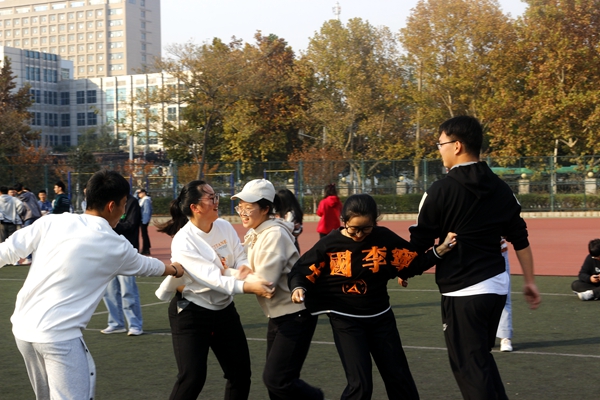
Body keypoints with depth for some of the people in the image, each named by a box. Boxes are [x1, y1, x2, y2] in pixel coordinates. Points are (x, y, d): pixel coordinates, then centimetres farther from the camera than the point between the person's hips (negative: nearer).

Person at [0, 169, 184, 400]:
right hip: (59, 335, -6)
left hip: (23, 328, 6)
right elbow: (145, 266, 17)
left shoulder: (52, 222, 2)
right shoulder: (115, 246, -2)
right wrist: (175, 270, 38)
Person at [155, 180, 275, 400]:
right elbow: (211, 278, -31)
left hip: (224, 310, 6)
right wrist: (247, 287, -42)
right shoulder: (183, 241, -22)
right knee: (192, 377, -11)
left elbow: (240, 258, -1)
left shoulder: (225, 227, -3)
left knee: (240, 372, 11)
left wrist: (244, 270, -26)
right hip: (191, 313, -6)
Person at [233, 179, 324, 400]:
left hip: (296, 315, -9)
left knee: (275, 379, -10)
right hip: (278, 315, 9)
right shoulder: (253, 235, 8)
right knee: (274, 380, 12)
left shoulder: (275, 235, -20)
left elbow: (264, 282, -25)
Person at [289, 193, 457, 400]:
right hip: (346, 321, -3)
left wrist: (440, 251, -11)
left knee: (399, 379, 14)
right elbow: (301, 270, -6)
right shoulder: (330, 243, -13)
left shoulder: (385, 238, -9)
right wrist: (299, 288, -26)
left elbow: (412, 263, 2)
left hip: (381, 319, 3)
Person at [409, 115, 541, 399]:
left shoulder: (440, 191, -11)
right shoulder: (500, 189, 6)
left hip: (464, 292, -7)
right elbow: (520, 239, 9)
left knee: (469, 366, 2)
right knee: (482, 357, 23)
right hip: (497, 285, 7)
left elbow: (420, 242, -5)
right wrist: (530, 282, 18)